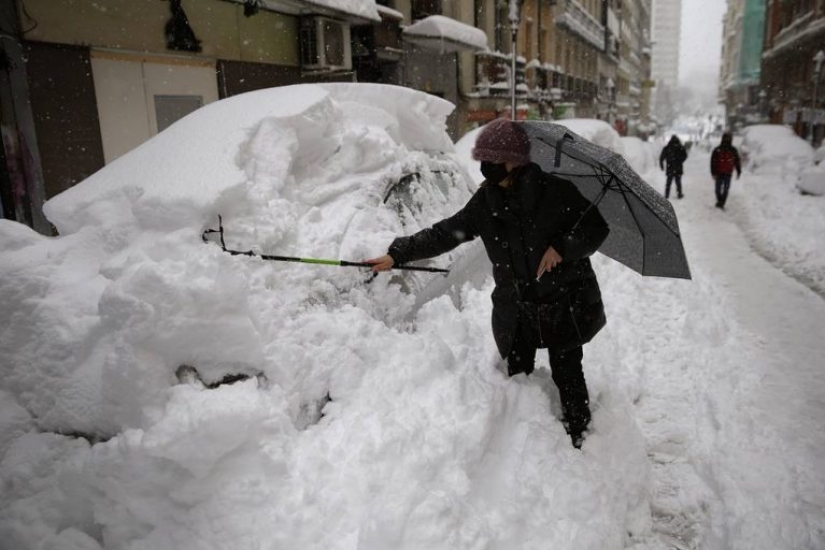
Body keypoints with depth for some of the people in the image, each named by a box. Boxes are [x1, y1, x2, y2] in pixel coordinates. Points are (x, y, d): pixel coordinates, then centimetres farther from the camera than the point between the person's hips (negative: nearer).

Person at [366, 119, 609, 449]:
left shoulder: (555, 189, -13)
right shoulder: (487, 199, 0)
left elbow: (597, 225, -7)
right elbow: (447, 233, 1)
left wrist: (562, 248, -22)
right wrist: (398, 254, -4)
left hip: (563, 301, -4)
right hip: (516, 306, 4)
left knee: (567, 374, 6)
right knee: (517, 375, 12)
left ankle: (579, 441, 25)